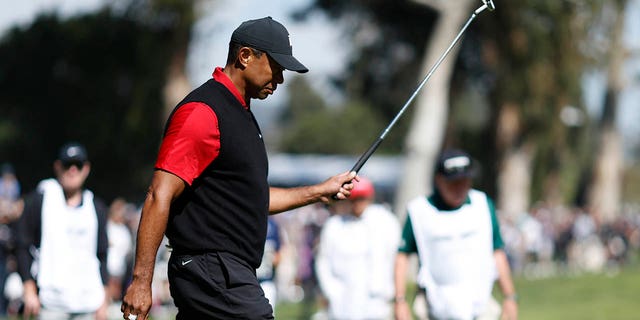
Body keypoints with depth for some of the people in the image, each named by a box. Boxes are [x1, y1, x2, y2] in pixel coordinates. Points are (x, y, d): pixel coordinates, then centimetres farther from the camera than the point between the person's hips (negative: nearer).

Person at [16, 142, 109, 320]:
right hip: (52, 302, -4)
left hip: (88, 303, 4)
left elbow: (102, 255, 15)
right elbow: (24, 247, 1)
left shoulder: (96, 208, 13)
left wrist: (103, 300, 9)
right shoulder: (39, 200, 2)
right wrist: (29, 290, -6)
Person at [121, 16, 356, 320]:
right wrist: (141, 281, -25)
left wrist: (320, 191, 28)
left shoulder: (240, 113, 20)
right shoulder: (202, 112, -13)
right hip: (215, 277, -10)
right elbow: (160, 196, -19)